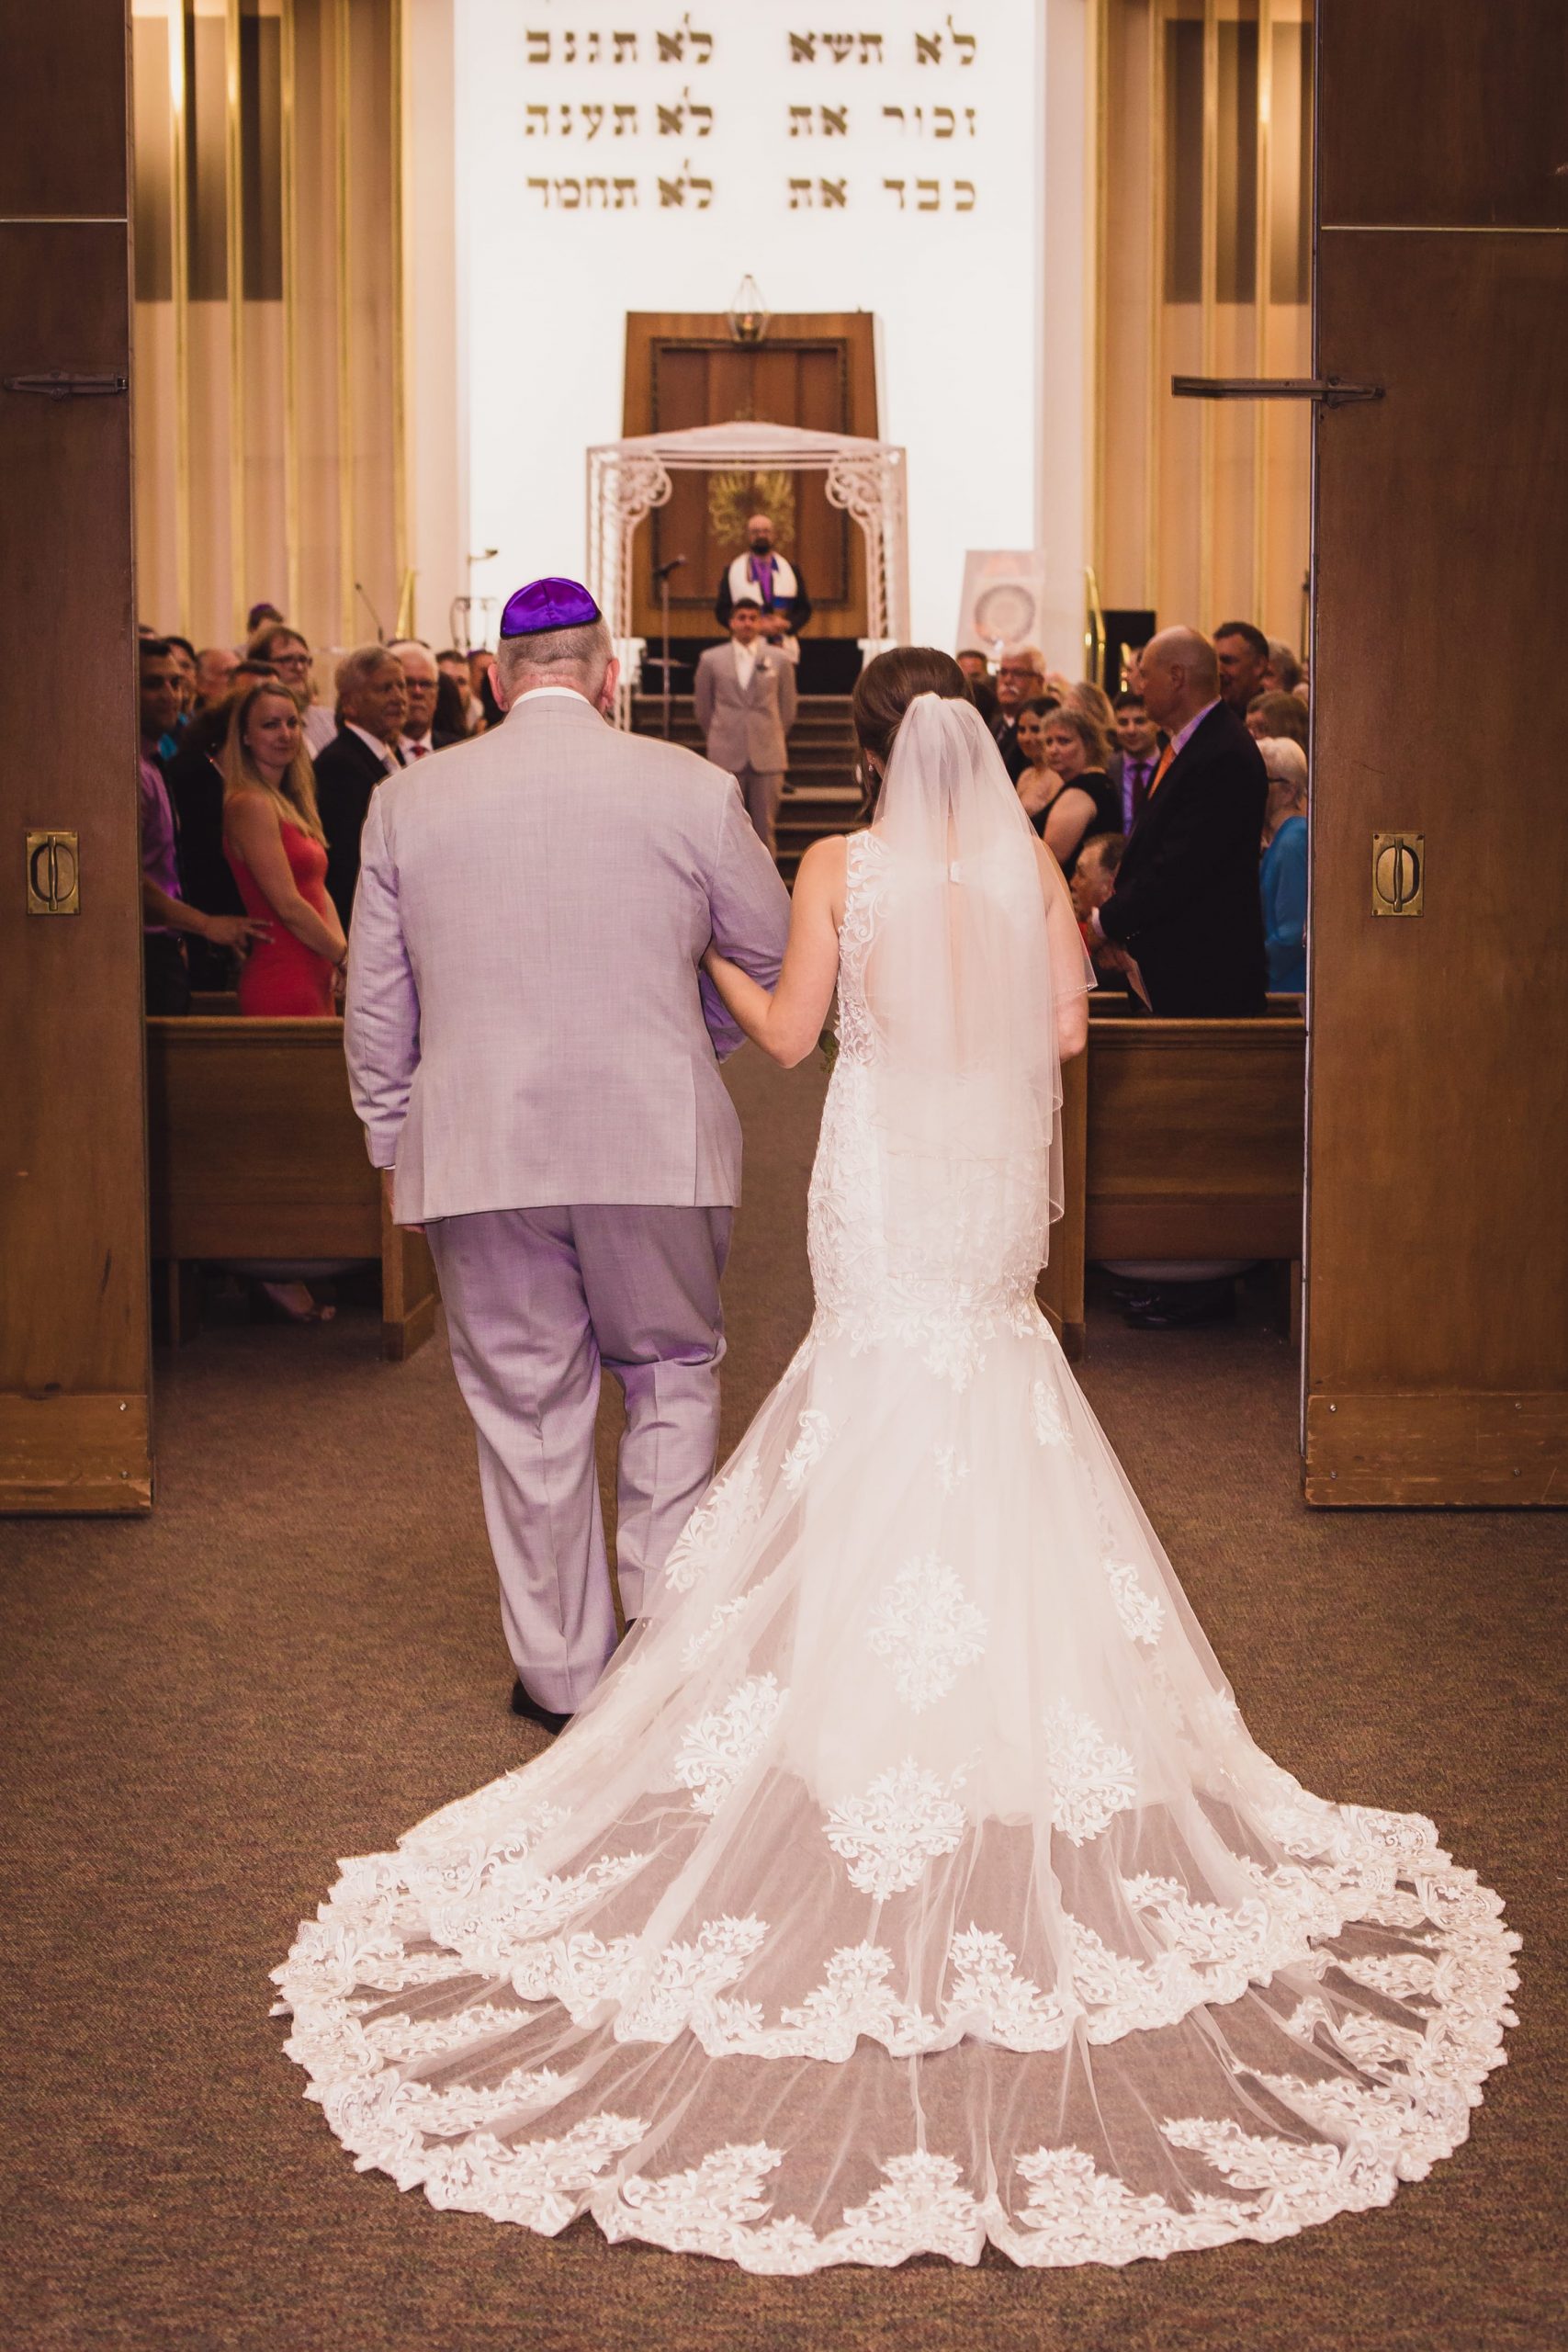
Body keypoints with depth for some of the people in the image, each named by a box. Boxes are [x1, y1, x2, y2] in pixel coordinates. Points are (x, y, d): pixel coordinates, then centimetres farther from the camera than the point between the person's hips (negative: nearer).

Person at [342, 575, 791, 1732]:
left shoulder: (408, 801, 2)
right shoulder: (691, 789, -3)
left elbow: (375, 1007, 7)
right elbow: (777, 961, 7)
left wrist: (396, 1139, 18)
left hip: (478, 1153, 1)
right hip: (655, 1143, -1)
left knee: (526, 1406, 11)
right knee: (673, 1376, 17)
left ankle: (562, 1669, 21)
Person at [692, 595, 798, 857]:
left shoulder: (779, 660, 5)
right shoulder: (711, 660, 5)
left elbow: (788, 708, 13)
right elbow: (702, 707, 13)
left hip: (768, 757, 0)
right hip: (727, 758, 0)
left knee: (764, 828, 1)